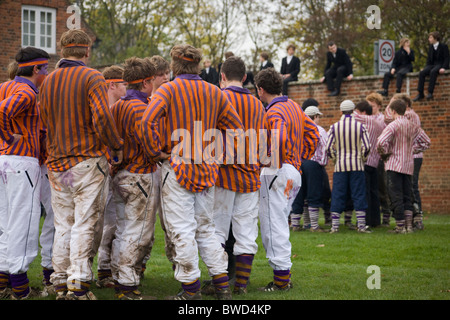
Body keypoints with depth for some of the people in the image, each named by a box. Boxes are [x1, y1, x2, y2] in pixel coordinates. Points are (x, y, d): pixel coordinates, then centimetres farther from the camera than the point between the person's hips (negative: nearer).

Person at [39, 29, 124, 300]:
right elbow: (102, 117, -19)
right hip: (88, 160, -6)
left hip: (57, 163, 6)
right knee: (86, 224, -2)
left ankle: (61, 283, 15)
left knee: (63, 224, 12)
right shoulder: (92, 78, -9)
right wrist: (116, 146, -7)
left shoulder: (48, 81, 11)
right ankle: (79, 285, -4)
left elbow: (44, 121, 13)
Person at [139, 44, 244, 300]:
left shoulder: (168, 90, -5)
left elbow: (148, 121, -21)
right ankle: (222, 284, 14)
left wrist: (156, 153, -11)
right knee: (205, 228, 15)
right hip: (207, 169, 5)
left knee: (182, 230, -1)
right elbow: (236, 127, 12)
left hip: (177, 167, -5)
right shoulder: (215, 93, 9)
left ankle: (191, 289, 1)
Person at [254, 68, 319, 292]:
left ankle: (280, 280, -3)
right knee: (279, 224, 17)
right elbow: (312, 133, 20)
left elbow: (281, 140, -32)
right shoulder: (294, 106, 14)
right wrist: (301, 158, 19)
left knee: (274, 226, -4)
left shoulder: (274, 113, -14)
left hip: (277, 172, -9)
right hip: (294, 173, 9)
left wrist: (275, 161, -18)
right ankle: (285, 275, 20)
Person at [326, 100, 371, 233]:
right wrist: (363, 158, 11)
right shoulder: (360, 126, -3)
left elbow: (329, 147, -3)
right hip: (357, 166, -1)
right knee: (359, 194, 4)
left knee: (338, 195, 4)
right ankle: (361, 225, 2)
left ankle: (334, 225, 2)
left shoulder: (334, 127, -1)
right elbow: (366, 146, -7)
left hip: (340, 166, 1)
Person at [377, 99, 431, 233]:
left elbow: (381, 142, -24)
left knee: (396, 197, -1)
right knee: (407, 197, 12)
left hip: (394, 166, -6)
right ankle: (409, 225, 9)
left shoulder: (393, 125, -12)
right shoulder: (413, 126, 7)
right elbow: (426, 142, 17)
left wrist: (384, 153, -6)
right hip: (408, 166, 6)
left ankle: (400, 226, -1)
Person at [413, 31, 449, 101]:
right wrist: (426, 67, 0)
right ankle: (420, 94, -24)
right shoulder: (431, 47, 15)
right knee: (422, 73, -23)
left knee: (433, 71, -39)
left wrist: (443, 68, -23)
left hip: (441, 65, -6)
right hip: (432, 65, 6)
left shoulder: (443, 46, -2)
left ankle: (430, 92, -38)